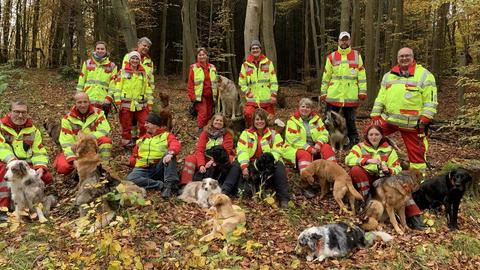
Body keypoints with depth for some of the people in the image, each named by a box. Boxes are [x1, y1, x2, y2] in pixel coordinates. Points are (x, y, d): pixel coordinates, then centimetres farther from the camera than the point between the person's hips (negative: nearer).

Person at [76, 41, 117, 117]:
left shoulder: (112, 66, 5)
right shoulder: (87, 63, 11)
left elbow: (113, 84, 0)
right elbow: (81, 81, 12)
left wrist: (109, 97, -10)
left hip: (103, 101, -1)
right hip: (88, 101, 1)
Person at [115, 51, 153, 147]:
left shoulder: (144, 73, 10)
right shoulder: (123, 72, 4)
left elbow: (148, 89, 11)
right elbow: (118, 88, 0)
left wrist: (150, 103, 6)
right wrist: (118, 102, -6)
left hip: (141, 104, 2)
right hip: (126, 104, -1)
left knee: (144, 125, -1)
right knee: (126, 126, 6)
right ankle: (126, 141, 19)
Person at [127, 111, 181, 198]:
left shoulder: (167, 135, 10)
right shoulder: (142, 139, 23)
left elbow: (176, 145, -12)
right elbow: (133, 157, 24)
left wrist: (170, 153, -36)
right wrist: (138, 163, 0)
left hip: (160, 169, -2)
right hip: (144, 169, 3)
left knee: (169, 153, -29)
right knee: (130, 179, -28)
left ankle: (169, 184, -36)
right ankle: (162, 185, -28)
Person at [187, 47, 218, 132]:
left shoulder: (212, 68, 11)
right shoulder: (194, 68, -2)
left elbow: (215, 82, 17)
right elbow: (190, 84, -3)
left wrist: (216, 95, 13)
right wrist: (192, 96, -9)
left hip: (210, 96, 5)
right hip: (200, 96, -5)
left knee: (209, 114, 9)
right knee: (202, 112, -16)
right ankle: (201, 130, -8)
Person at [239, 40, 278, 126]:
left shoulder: (268, 63, 8)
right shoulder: (245, 65, 8)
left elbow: (274, 81, 6)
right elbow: (241, 82, 12)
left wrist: (273, 95, -2)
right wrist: (248, 93, 0)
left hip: (267, 99, 1)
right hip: (252, 99, -1)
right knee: (248, 113, -25)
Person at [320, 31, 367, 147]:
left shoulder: (356, 55, 7)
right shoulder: (331, 57, 7)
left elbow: (362, 74, 5)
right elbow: (326, 76, 8)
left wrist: (362, 91, -1)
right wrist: (323, 92, 6)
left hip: (351, 96, 0)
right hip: (333, 95, 1)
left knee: (350, 121, 9)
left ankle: (354, 142, 18)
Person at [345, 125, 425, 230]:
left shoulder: (389, 150, 7)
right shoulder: (360, 147, 1)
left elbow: (397, 169, -2)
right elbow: (348, 159, -18)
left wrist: (388, 170, -26)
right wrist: (368, 160, -31)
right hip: (365, 180, -1)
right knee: (356, 169, -30)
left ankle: (414, 216, -26)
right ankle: (366, 198, -22)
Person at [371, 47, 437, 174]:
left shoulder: (424, 75, -2)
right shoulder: (389, 75, 14)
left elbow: (430, 101, -6)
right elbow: (380, 98, 16)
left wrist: (424, 119, -14)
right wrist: (375, 116, 6)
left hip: (412, 124, -4)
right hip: (388, 119, 4)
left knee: (416, 152, 4)